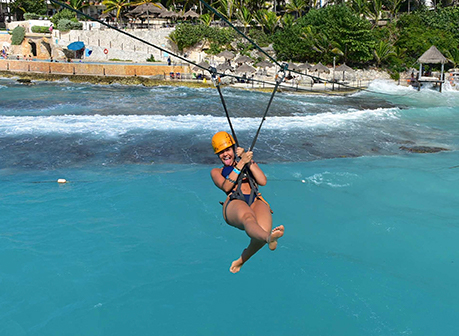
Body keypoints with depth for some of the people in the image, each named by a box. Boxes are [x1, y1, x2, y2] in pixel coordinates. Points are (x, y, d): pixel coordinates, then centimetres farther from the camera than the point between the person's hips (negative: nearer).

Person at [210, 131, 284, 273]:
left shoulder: (250, 164, 34)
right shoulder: (216, 172, 29)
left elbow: (263, 181, 13)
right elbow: (226, 187, 3)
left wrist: (249, 161, 6)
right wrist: (240, 163, -1)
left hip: (257, 202, 2)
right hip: (234, 204, -2)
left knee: (263, 231, -33)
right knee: (248, 219, -42)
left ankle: (241, 260, -8)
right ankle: (269, 238, -75)